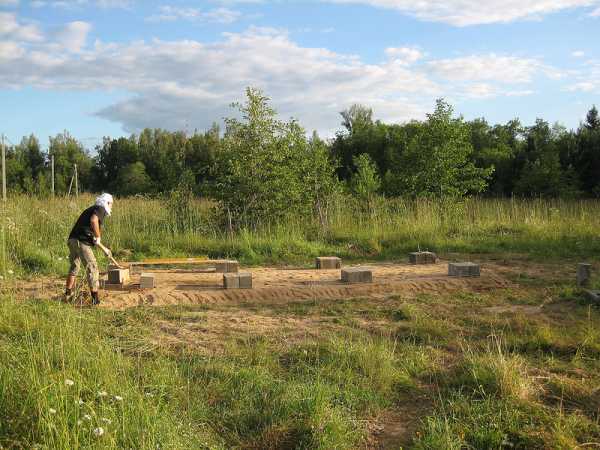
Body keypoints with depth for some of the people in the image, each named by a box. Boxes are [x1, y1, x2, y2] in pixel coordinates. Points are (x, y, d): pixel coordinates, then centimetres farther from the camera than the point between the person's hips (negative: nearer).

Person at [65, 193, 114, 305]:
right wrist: (98, 237, -12)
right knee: (92, 267, -4)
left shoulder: (92, 209, 27)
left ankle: (68, 294, 33)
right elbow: (93, 220, -25)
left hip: (72, 240, 9)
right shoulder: (100, 209, -2)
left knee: (74, 267, 23)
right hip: (82, 241, -9)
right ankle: (95, 298, -4)